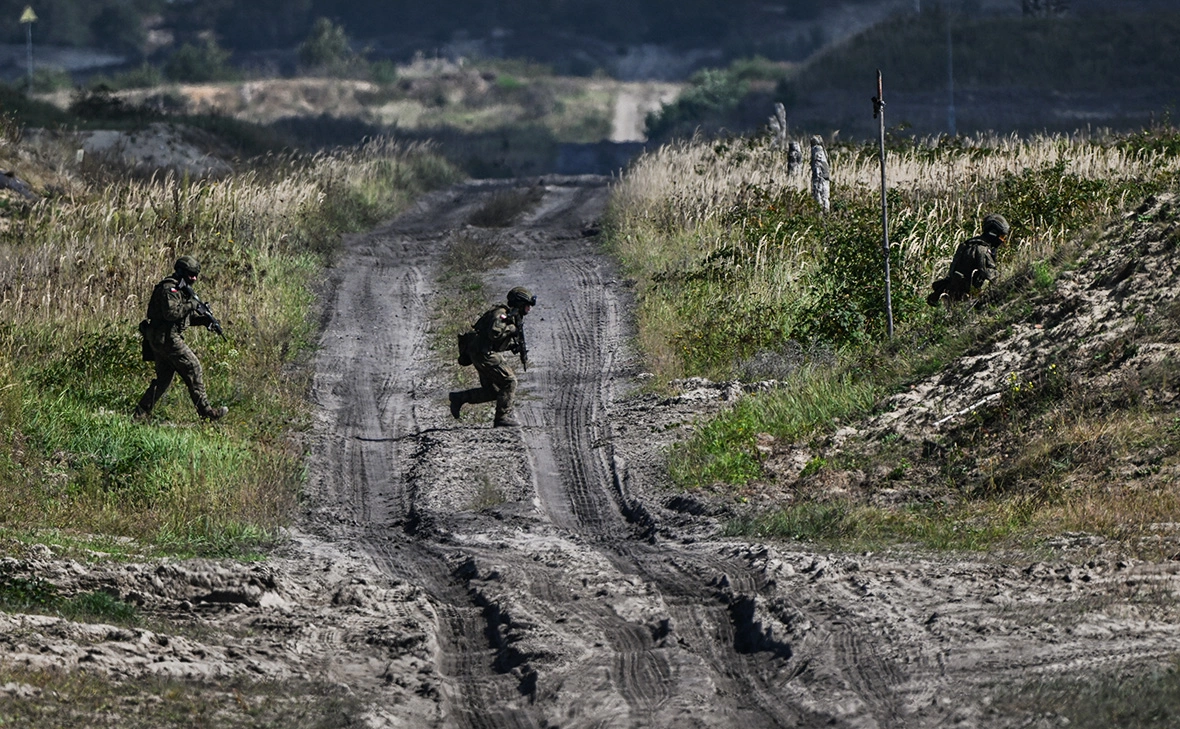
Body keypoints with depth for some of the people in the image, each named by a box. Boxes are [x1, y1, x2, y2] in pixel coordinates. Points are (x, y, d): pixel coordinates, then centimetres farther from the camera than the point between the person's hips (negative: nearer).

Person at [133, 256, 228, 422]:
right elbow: (171, 312, -26)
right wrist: (191, 305, -18)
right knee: (192, 367, -7)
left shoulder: (182, 289, 19)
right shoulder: (169, 288, -14)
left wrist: (203, 319, 6)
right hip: (166, 338, -11)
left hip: (159, 340, 11)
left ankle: (141, 413, 10)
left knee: (163, 378, 11)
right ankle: (206, 411, -4)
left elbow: (185, 316, 23)